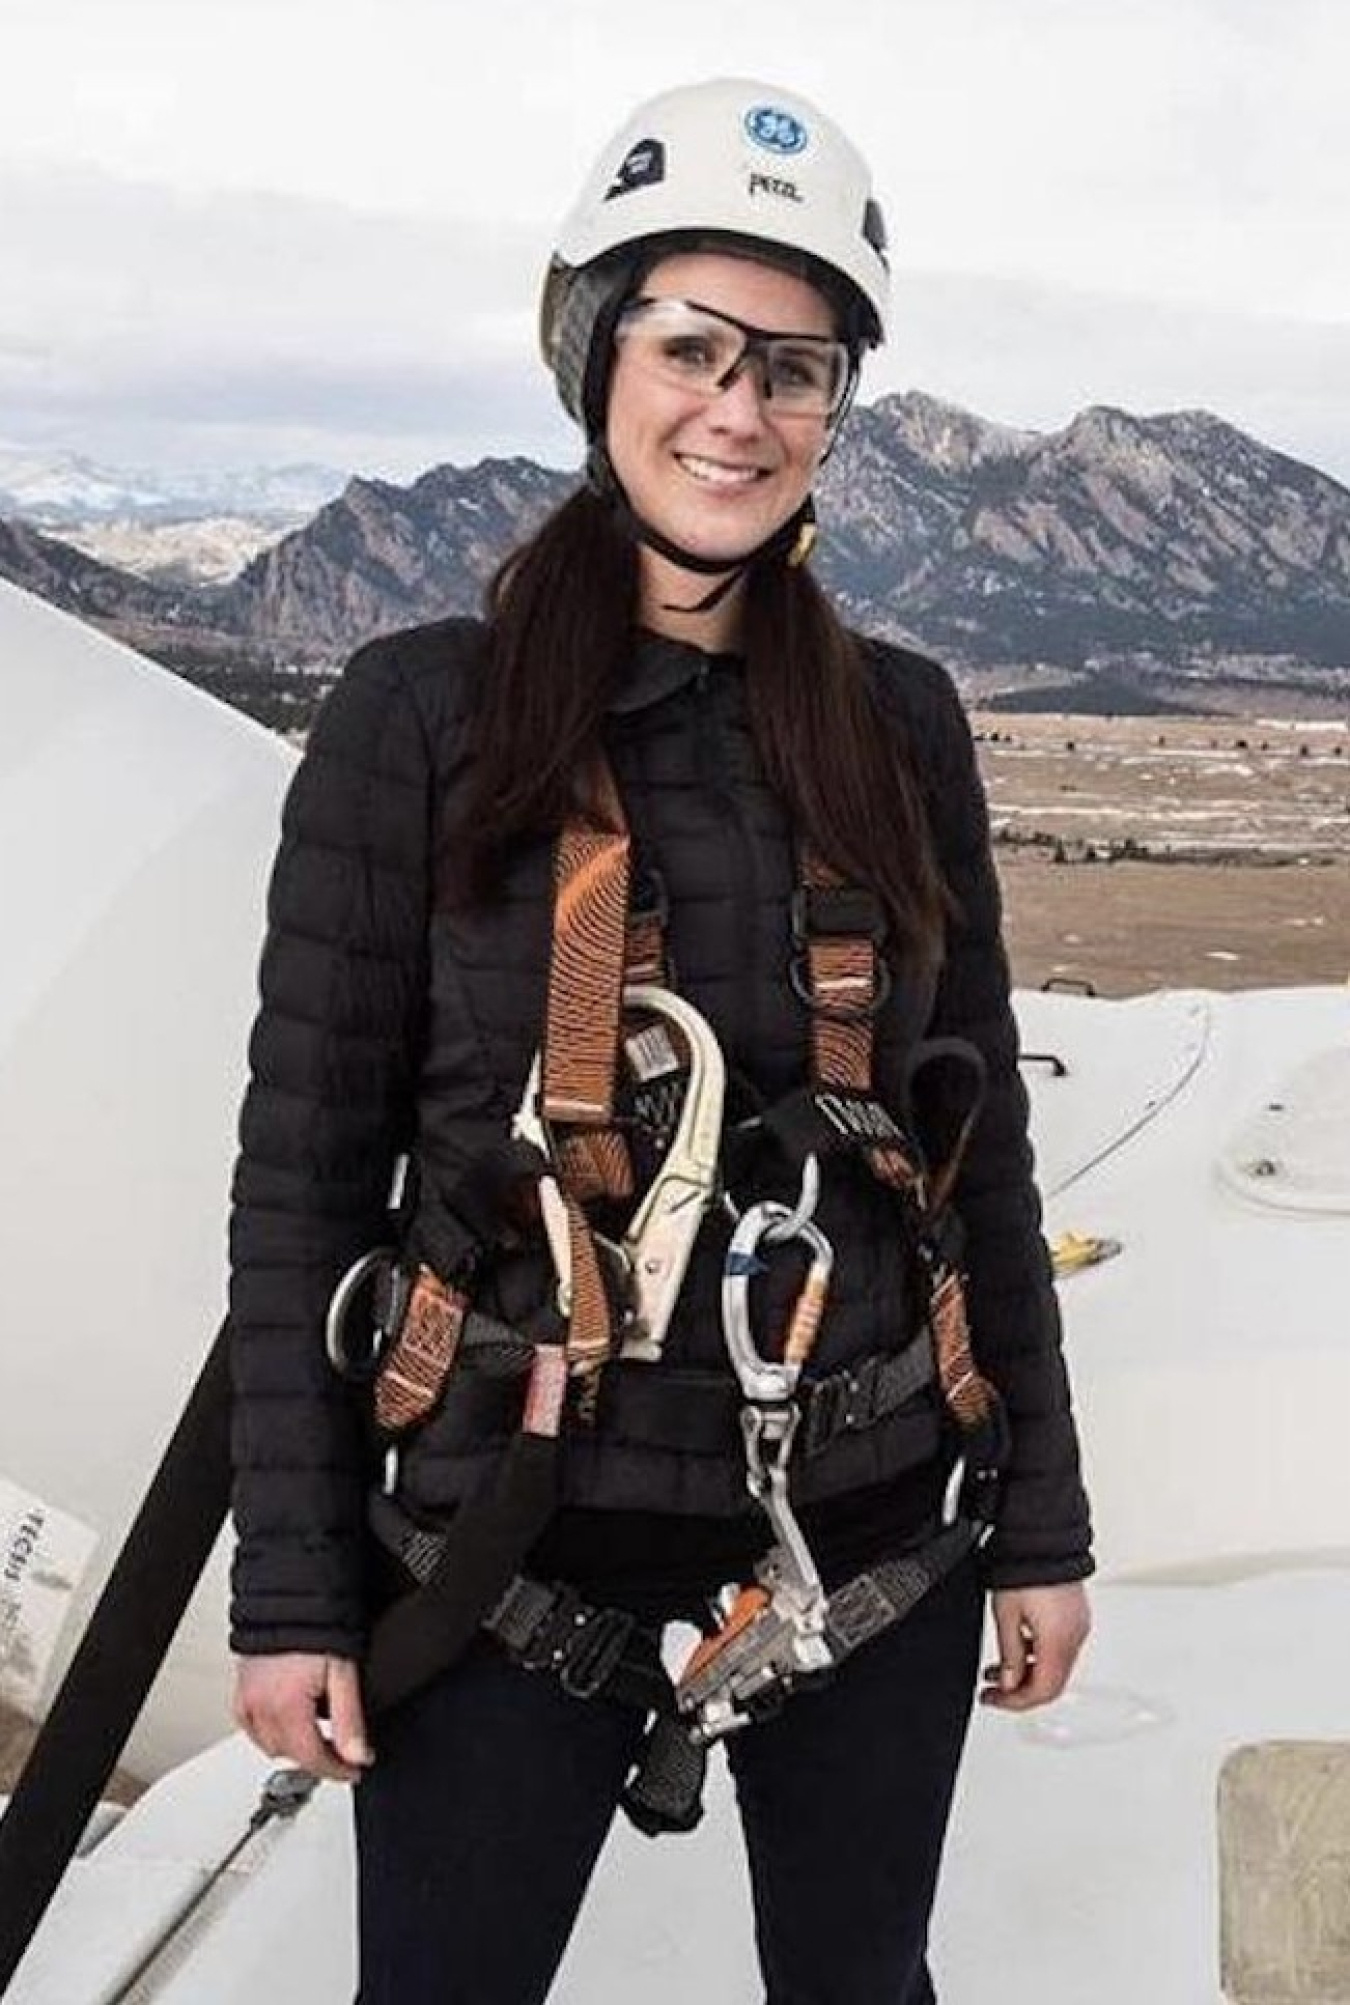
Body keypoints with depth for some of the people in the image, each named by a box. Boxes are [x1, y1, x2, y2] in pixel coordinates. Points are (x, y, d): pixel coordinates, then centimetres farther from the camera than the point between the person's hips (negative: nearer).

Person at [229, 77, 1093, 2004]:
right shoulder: (422, 713, -8)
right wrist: (291, 1585, -6)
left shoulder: (901, 723, 1)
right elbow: (306, 1164, -6)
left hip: (873, 1507, 3)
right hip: (521, 1513, -2)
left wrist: (1042, 1520, 7)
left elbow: (981, 1140, 6)